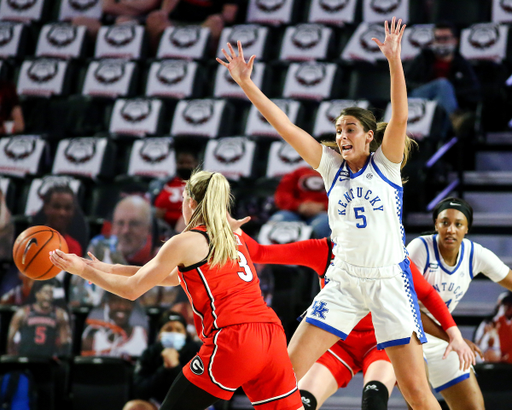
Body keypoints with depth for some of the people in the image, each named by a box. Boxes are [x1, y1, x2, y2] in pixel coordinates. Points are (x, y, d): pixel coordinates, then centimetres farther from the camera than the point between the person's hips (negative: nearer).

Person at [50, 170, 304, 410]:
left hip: (232, 341, -6)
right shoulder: (234, 236, 24)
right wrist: (108, 269, 36)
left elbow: (131, 289, 9)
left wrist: (83, 270, 21)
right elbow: (174, 277, 33)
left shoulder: (187, 242, 3)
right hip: (271, 336, 6)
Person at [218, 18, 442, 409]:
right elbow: (286, 126, 3)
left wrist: (394, 60, -27)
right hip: (343, 281, 3)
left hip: (390, 281, -3)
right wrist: (246, 83, -3)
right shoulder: (331, 165, 7)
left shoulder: (386, 161, -1)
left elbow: (400, 117, -16)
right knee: (287, 370, -5)